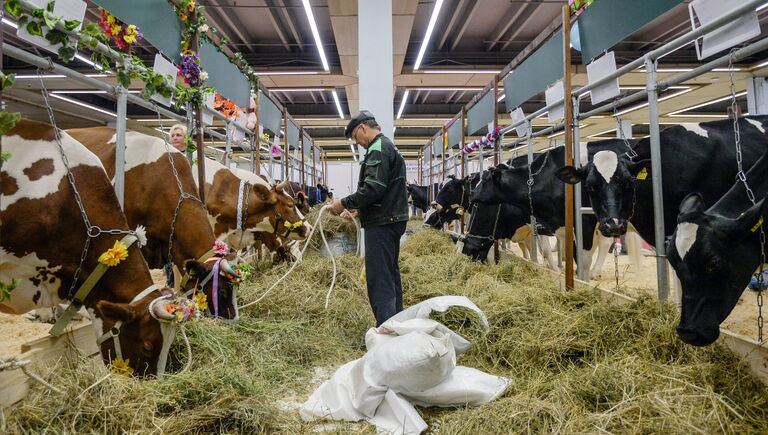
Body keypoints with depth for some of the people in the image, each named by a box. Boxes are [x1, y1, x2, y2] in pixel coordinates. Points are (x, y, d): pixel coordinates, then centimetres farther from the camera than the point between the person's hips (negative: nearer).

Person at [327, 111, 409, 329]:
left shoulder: (378, 149, -12)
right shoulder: (389, 147, 21)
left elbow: (373, 188, -23)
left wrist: (345, 203, -13)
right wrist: (358, 209, 18)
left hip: (381, 223, -11)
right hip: (393, 219, 11)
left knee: (379, 278, -9)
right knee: (391, 273, 15)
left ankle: (385, 328, -9)